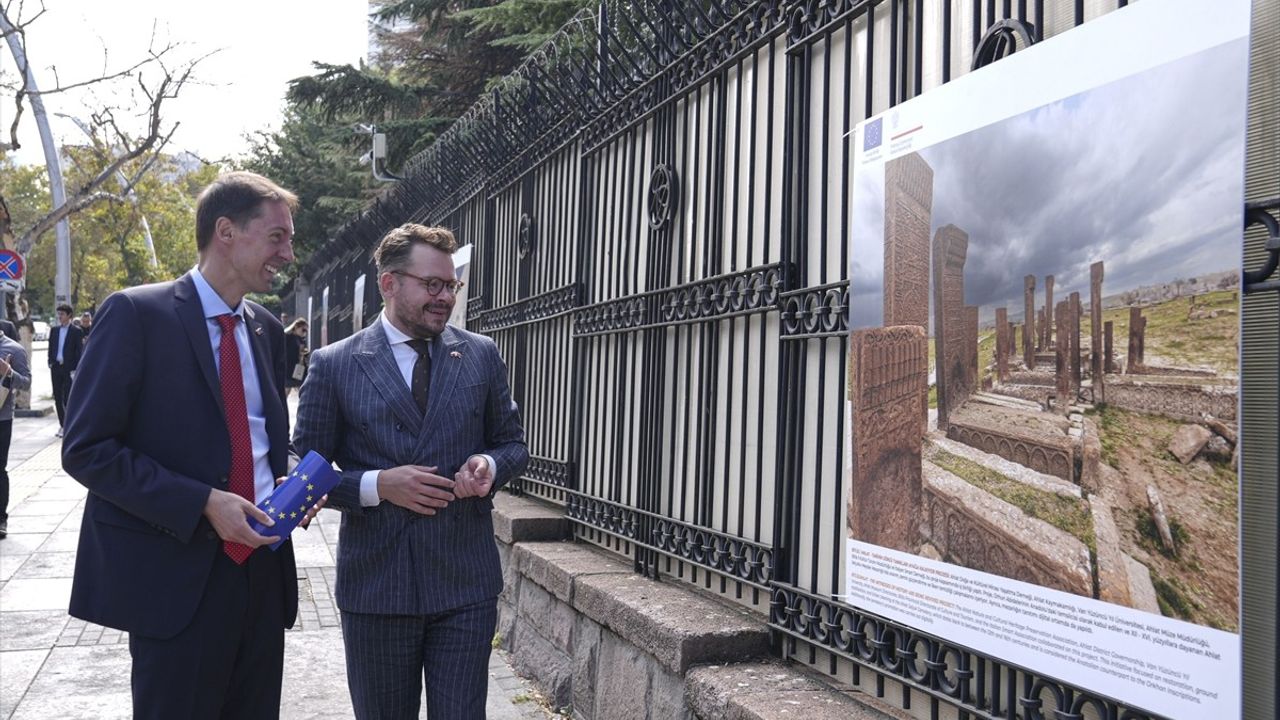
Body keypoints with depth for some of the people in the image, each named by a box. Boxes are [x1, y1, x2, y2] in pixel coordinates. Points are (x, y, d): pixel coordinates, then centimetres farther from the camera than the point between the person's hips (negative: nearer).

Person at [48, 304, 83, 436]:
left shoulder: (76, 331, -4)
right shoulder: (54, 330, 11)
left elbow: (79, 351, -5)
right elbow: (51, 348, 15)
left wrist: (75, 369, -10)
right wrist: (50, 363, 4)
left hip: (69, 368, -5)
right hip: (56, 367, 5)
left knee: (67, 398, -4)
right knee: (58, 398, 7)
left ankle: (67, 426, 1)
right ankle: (62, 424, 15)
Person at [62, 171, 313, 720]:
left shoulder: (266, 328, 10)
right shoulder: (137, 313, -9)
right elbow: (86, 449, -12)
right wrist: (203, 503, -20)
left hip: (262, 569, 6)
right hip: (175, 574, -6)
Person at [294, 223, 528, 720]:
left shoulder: (481, 355, 5)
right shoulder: (334, 365, -1)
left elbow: (513, 442, 13)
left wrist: (490, 465, -10)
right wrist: (377, 485, -16)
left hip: (466, 581, 1)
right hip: (375, 582, -1)